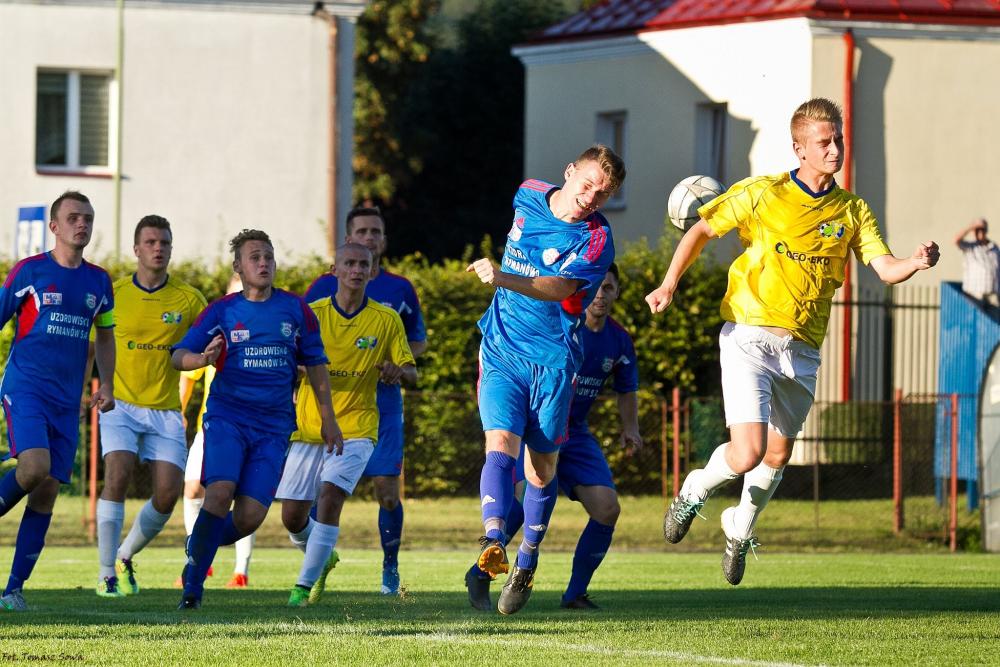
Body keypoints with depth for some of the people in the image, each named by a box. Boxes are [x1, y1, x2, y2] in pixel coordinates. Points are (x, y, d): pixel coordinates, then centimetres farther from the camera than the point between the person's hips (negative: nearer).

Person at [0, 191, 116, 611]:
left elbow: (104, 336, 24)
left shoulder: (98, 281, 11)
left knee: (47, 491, 0)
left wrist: (106, 386, 11)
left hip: (67, 401, 4)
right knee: (34, 467, -27)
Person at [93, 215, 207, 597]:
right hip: (121, 405, -2)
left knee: (167, 495, -5)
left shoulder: (189, 300, 2)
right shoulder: (112, 294, -1)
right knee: (118, 478, -22)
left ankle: (126, 557, 22)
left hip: (166, 411, 2)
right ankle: (106, 575, -13)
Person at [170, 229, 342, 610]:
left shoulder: (296, 310, 6)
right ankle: (192, 586, -13)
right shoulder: (222, 311, 2)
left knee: (250, 517, -8)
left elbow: (315, 364, 16)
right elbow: (178, 356, 0)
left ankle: (202, 546, 24)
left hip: (273, 427, 2)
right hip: (227, 417, -2)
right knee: (220, 492, -23)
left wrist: (328, 418, 16)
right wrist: (203, 358, -23)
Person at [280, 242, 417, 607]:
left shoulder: (386, 320, 0)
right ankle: (323, 557, 33)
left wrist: (397, 371, -19)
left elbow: (412, 375, 3)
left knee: (330, 495, -23)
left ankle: (305, 583, -14)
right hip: (308, 428, 2)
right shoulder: (311, 314, 1)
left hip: (356, 429, -2)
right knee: (292, 518, 0)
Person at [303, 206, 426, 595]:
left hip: (382, 400, 1)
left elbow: (419, 340, 16)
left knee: (387, 489, -2)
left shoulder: (400, 289, 7)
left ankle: (390, 568, 12)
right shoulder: (326, 286, 3)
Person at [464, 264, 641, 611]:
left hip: (576, 433, 6)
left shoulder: (619, 340, 5)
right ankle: (480, 575, -12)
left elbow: (626, 390, 19)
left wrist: (630, 429, 5)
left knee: (607, 508, -6)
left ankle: (575, 594, 9)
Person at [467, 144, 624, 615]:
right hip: (501, 350, 2)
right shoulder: (528, 196, 2)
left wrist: (503, 278, -45)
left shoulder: (595, 238, -14)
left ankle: (526, 564, 20)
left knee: (542, 468, 3)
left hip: (552, 359, -2)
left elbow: (560, 288, -31)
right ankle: (493, 542, -36)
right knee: (501, 444, -19)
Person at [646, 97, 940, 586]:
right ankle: (694, 492, 15)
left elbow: (885, 269, -4)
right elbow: (702, 231, 3)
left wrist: (915, 263, -25)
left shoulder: (852, 211, 4)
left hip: (802, 349, 4)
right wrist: (669, 285, -6)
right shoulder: (762, 195, -6)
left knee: (778, 455, 15)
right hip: (749, 338, -4)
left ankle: (740, 531, 42)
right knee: (748, 453, -17)